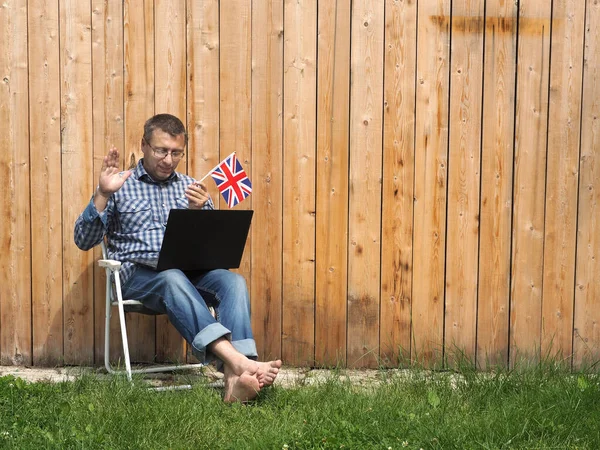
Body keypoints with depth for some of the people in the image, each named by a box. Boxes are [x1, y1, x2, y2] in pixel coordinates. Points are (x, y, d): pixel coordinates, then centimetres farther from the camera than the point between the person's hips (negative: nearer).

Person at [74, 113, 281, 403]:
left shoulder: (192, 188, 20)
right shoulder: (122, 187, 11)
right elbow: (83, 241, 3)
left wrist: (200, 212, -8)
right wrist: (103, 194, -10)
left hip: (190, 272, 4)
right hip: (138, 274, -3)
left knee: (233, 281, -28)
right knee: (173, 279, -38)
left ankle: (234, 377, -46)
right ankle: (237, 361, -54)